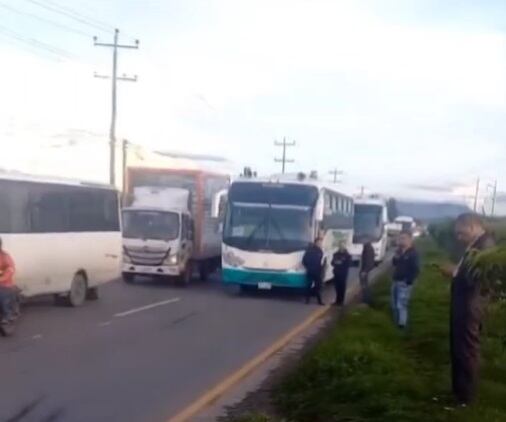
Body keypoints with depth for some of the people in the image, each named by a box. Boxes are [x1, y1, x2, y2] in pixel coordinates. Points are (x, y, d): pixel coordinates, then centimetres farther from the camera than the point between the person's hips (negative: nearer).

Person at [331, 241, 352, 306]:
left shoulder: (347, 255, -3)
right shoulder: (336, 254, 10)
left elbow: (348, 264, -8)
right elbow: (333, 262, 12)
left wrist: (341, 264, -17)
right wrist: (335, 263, -10)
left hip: (343, 273, -4)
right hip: (336, 272, 4)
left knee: (342, 286, -5)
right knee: (337, 286, 4)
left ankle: (341, 301, 1)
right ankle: (338, 300, 15)